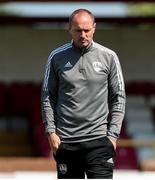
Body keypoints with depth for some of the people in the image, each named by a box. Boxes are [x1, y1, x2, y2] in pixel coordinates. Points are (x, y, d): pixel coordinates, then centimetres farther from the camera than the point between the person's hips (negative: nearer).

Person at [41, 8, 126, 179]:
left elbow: (118, 98, 5)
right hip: (65, 140, 1)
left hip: (99, 140, -1)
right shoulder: (57, 57, 4)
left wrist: (113, 134, -2)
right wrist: (51, 131, -1)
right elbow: (47, 96, 9)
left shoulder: (108, 57, 2)